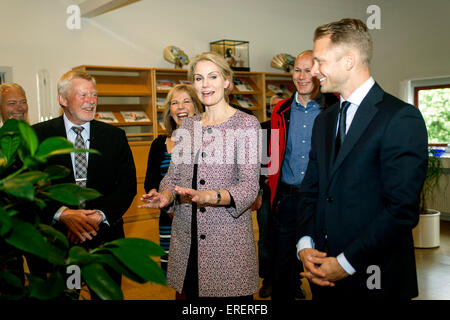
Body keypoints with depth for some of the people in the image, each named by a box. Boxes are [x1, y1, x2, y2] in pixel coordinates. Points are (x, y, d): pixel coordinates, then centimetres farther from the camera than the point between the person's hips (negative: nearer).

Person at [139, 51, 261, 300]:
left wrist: (209, 196, -28)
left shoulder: (247, 124, -5)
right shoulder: (187, 126, 11)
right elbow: (174, 174, 13)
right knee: (191, 293, 13)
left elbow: (249, 187, -12)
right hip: (186, 236, 5)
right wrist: (165, 196, -8)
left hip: (228, 236, -4)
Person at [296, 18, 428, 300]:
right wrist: (305, 244, -4)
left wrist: (346, 263, -17)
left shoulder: (402, 118, -13)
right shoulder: (324, 121, 11)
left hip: (374, 279, -6)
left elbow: (403, 209, -19)